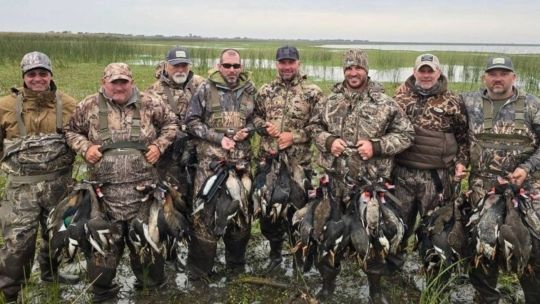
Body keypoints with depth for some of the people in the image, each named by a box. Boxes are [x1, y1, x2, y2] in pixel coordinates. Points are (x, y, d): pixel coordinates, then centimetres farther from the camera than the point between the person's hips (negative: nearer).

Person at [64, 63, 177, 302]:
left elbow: (171, 123, 14)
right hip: (105, 189, 0)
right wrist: (84, 147, -4)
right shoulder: (89, 107, 2)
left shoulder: (149, 104, 2)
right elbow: (71, 130, 15)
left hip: (143, 188, 0)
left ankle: (150, 284, 31)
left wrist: (159, 145, 0)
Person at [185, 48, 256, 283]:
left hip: (241, 159, 3)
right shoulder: (206, 89, 0)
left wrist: (247, 130, -4)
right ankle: (199, 270, 9)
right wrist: (218, 138, -12)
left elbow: (257, 118, 18)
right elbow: (192, 121, -2)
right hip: (211, 159, -3)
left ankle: (237, 264, 29)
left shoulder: (249, 90, 9)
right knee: (205, 211, -4)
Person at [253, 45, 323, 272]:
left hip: (300, 162, -4)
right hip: (270, 160, 4)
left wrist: (294, 136, -15)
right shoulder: (266, 91, 8)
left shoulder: (312, 92, -4)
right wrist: (264, 125, -5)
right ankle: (275, 253, 32)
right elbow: (255, 115, 17)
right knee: (267, 208, 12)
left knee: (298, 207, 4)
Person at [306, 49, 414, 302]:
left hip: (371, 182, -2)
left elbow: (405, 134, -2)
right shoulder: (330, 101, 5)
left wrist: (376, 146, -15)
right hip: (334, 179, 2)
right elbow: (313, 126, 13)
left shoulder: (385, 103, -4)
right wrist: (328, 140, -8)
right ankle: (328, 280, 34)